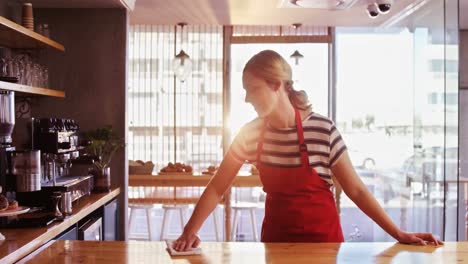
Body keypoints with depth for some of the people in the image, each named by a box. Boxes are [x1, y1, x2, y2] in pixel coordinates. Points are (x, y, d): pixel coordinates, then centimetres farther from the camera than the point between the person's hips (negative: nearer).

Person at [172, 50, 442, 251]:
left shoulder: (323, 129, -17)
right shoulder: (251, 134, -8)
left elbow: (356, 190, -9)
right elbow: (217, 188, -4)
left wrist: (398, 234, -12)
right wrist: (190, 232, -15)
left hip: (322, 237, -2)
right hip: (275, 237, 3)